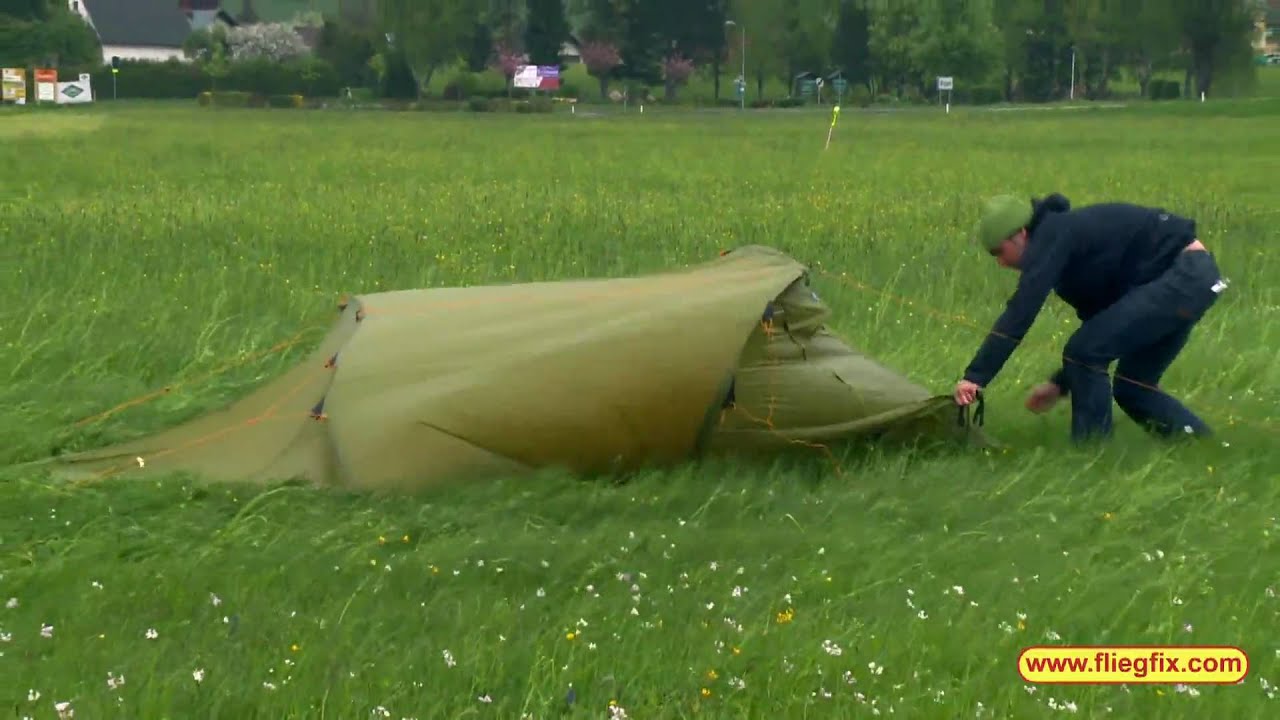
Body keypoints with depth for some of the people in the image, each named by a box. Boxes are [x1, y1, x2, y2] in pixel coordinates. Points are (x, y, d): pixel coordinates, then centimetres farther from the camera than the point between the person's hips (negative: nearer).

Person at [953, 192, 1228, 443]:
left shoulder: (1053, 238, -11)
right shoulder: (1072, 242, 18)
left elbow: (1020, 313, -22)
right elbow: (1101, 330, 26)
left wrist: (975, 377, -24)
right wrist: (1060, 384, 22)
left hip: (1182, 276, -10)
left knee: (1084, 353, -10)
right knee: (1132, 386, 15)